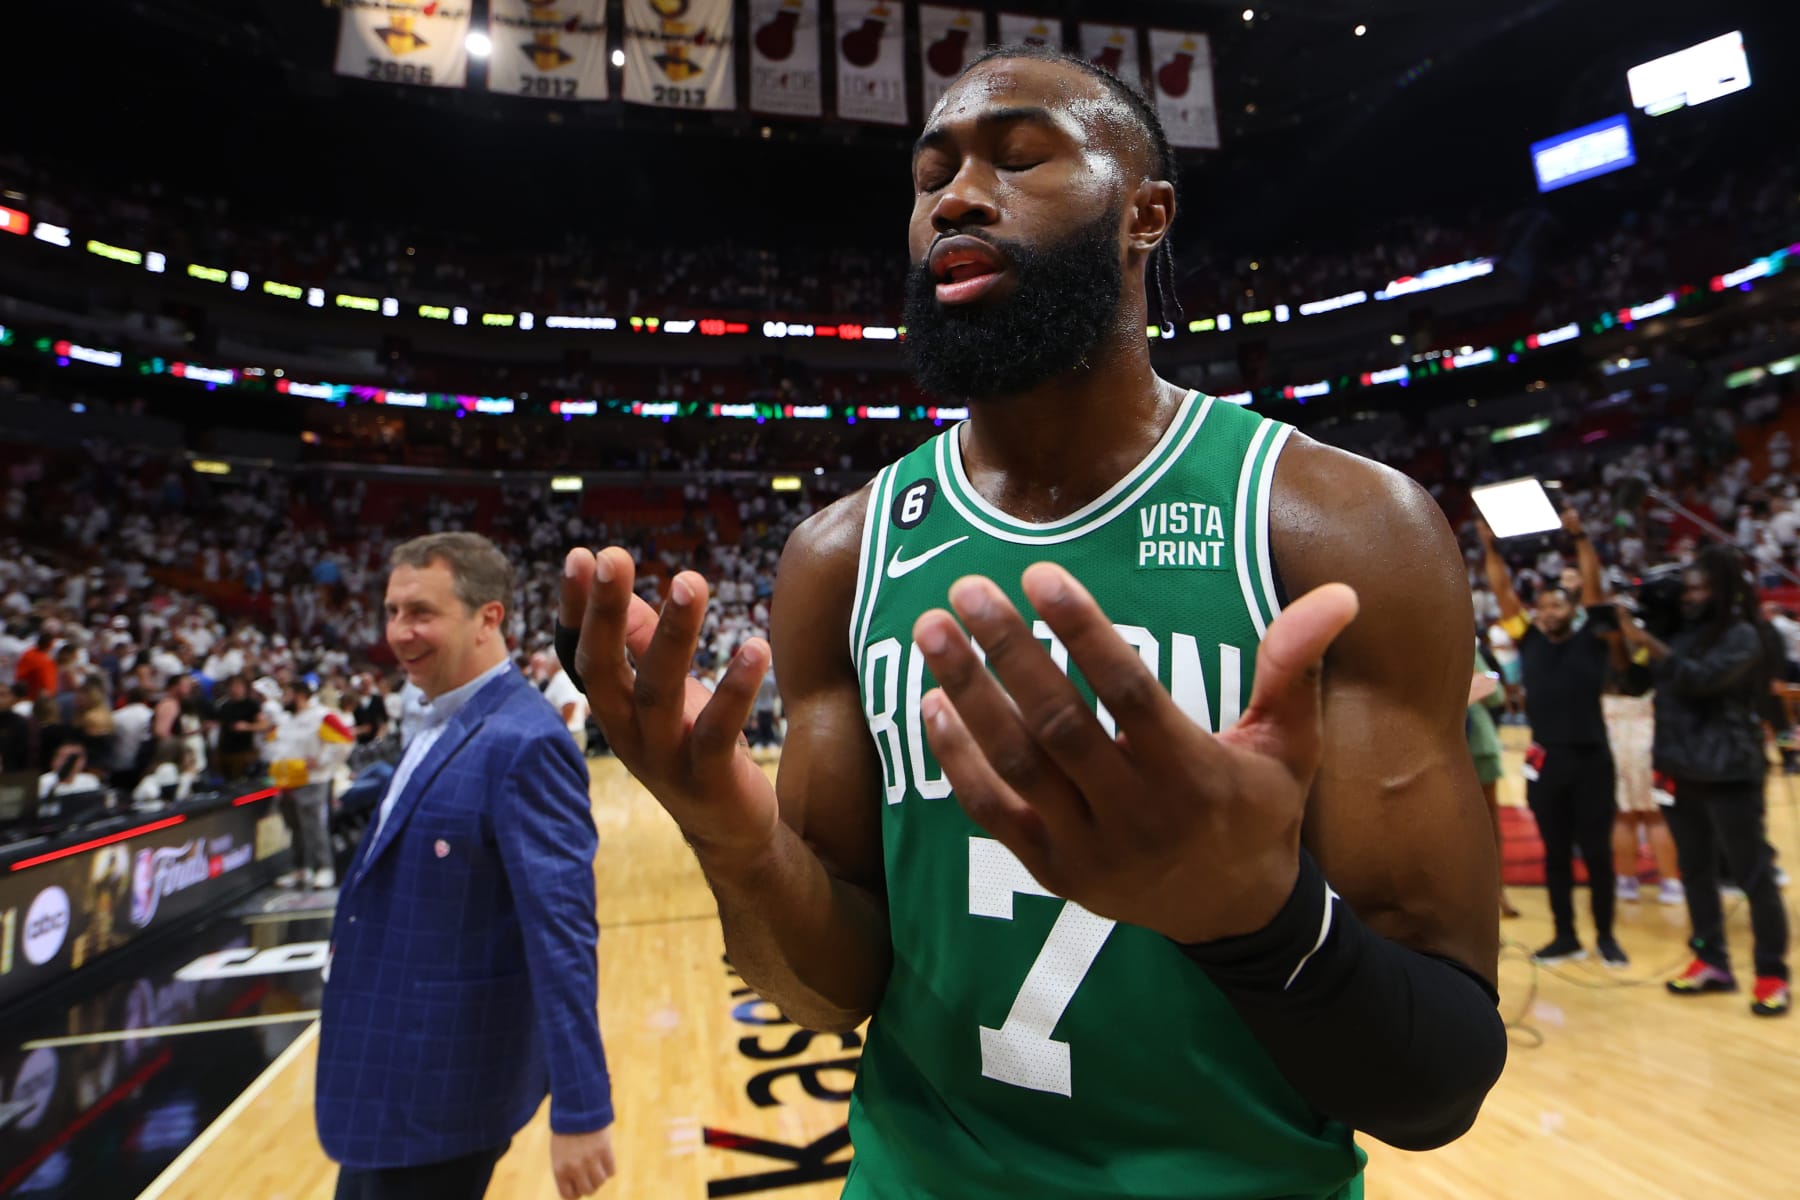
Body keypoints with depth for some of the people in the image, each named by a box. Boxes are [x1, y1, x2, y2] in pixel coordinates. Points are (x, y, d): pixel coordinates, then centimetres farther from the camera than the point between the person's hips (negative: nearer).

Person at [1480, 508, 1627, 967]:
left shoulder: (1592, 640, 3)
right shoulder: (1529, 641, 7)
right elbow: (1504, 593, 3)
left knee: (1597, 852, 6)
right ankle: (1565, 936, 22)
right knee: (1555, 853, 10)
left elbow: (1594, 587, -8)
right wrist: (1491, 547, -4)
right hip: (1546, 761, 2)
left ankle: (1605, 936, 22)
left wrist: (1579, 537, -14)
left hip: (1591, 759, -2)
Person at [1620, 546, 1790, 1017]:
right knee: (1696, 870, 12)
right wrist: (1624, 645, 1)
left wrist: (1649, 642, -27)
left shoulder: (1742, 636, -8)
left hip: (1730, 773, -7)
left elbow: (1701, 677, -24)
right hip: (1683, 771, 7)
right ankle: (1712, 962, 23)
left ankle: (1772, 974, 13)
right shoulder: (1683, 632, 10)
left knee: (1753, 874, 1)